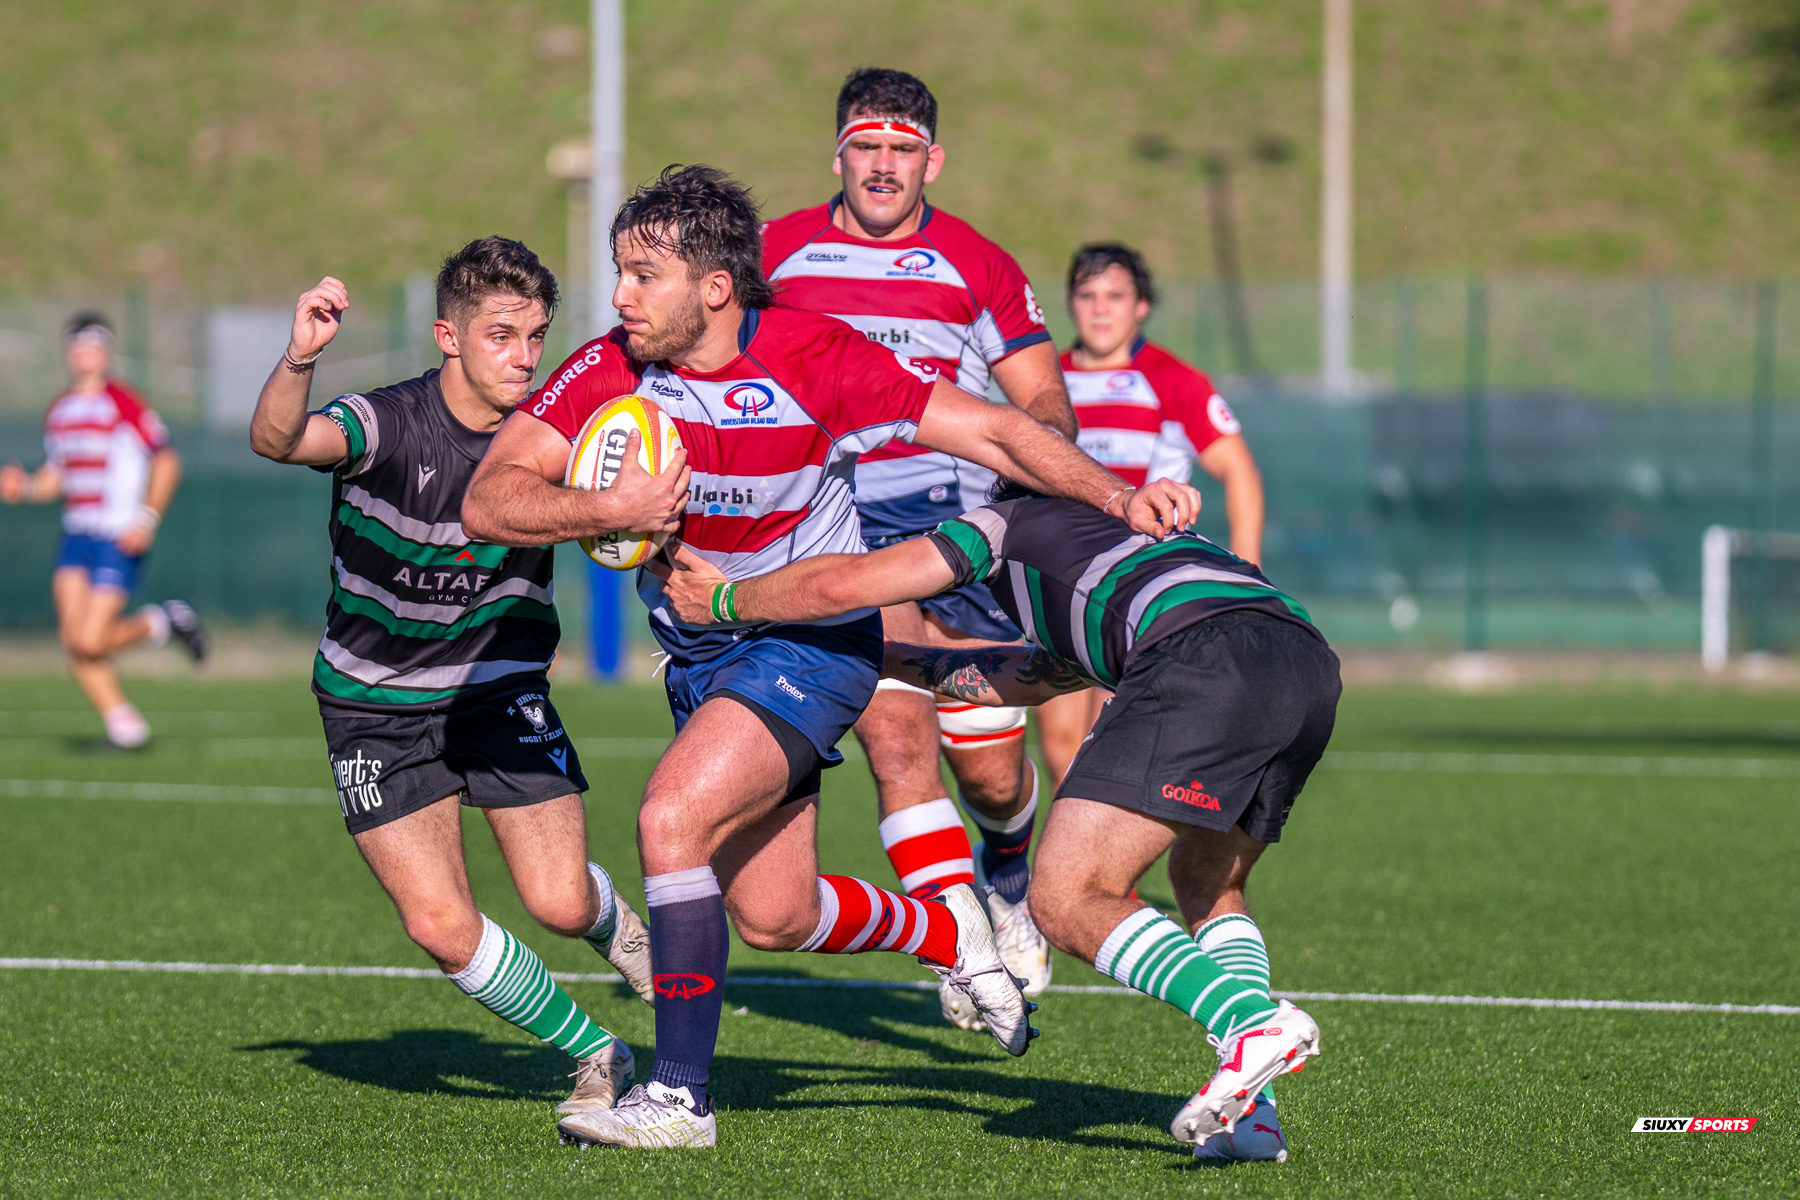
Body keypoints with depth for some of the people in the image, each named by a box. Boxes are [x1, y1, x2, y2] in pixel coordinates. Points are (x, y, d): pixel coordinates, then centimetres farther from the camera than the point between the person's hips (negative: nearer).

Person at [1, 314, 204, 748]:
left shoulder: (123, 403, -9)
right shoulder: (58, 411, 13)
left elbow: (167, 462, -9)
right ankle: (123, 722, 5)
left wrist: (148, 519, -17)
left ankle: (162, 622, 12)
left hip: (120, 538, -7)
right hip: (76, 537, 7)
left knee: (90, 642, -14)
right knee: (72, 639, -7)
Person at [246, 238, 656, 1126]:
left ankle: (616, 923, 29)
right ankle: (597, 1058, 11)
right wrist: (298, 358, -60)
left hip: (503, 692, 2)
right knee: (441, 927, -11)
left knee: (560, 904, -10)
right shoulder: (390, 424, -21)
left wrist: (632, 514, -40)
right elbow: (277, 439, -39)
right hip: (378, 709, -2)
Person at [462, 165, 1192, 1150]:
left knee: (673, 815, -26)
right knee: (773, 918, 11)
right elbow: (488, 501, -18)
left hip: (815, 636, -5)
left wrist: (1117, 496, -25)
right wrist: (609, 509, -35)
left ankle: (681, 1095, -16)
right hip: (701, 654, 5)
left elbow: (990, 430, -14)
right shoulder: (607, 373, -13)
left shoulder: (816, 360, -21)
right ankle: (949, 934, 42)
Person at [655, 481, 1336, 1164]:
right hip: (1314, 665, 7)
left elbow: (840, 584, 19)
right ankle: (1250, 1114, 6)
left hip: (1206, 654, -7)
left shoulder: (1011, 522, 26)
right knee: (1206, 885, 25)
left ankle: (1256, 1026, -25)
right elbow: (1019, 681, 55)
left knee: (1067, 902, -6)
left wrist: (721, 601, 34)